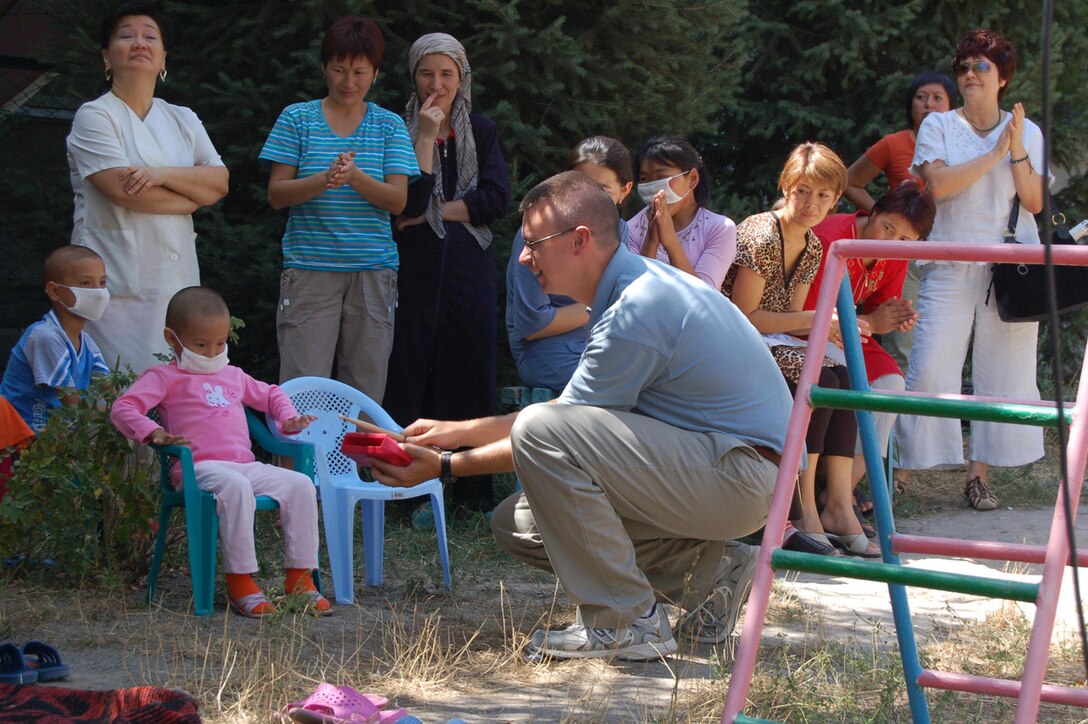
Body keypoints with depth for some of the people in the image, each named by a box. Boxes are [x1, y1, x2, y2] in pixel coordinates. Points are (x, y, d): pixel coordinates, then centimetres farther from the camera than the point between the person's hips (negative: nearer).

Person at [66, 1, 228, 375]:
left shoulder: (183, 120, 17)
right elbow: (123, 190, -13)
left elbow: (220, 181, 6)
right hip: (118, 286, -5)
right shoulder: (94, 116, -1)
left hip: (177, 280, 5)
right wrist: (193, 196, -1)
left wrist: (163, 175, -12)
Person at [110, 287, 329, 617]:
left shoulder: (233, 376, 28)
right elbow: (123, 408, -4)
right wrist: (153, 433, -21)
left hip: (246, 465, 7)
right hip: (199, 468, -7)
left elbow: (270, 395, 44)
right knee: (235, 487, -39)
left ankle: (299, 578, -9)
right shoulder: (165, 378, 8)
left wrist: (288, 418, 24)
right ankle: (240, 582, -33)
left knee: (301, 485, -14)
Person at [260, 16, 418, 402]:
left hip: (373, 272, 2)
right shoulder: (297, 118, 6)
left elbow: (398, 200, 1)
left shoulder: (389, 125, 9)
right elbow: (277, 194, 0)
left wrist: (356, 177, -19)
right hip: (310, 271, -2)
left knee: (366, 392, 1)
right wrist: (325, 180, -19)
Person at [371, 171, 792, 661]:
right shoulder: (636, 286, 11)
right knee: (518, 524, 7)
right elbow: (570, 415, 21)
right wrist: (457, 433, 19)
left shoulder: (635, 312, -21)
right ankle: (707, 572, 6)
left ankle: (627, 623, -16)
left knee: (541, 432, -24)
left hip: (739, 475, -10)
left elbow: (549, 434, -15)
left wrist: (446, 466, -6)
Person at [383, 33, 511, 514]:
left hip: (470, 265, 2)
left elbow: (496, 200, -1)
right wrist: (426, 137, -14)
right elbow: (409, 202, -10)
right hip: (416, 269, -2)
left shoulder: (481, 132, 12)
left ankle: (475, 489, 3)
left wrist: (433, 214, -7)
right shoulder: (400, 130, 4)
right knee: (414, 368, -4)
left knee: (473, 367, -1)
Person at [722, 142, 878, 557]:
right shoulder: (762, 236, -18)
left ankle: (839, 506, -18)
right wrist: (813, 319, -18)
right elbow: (742, 316, -19)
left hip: (771, 342, 8)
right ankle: (803, 511, -26)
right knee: (819, 381, -27)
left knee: (844, 378, -15)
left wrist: (831, 329, -13)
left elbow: (788, 320, 7)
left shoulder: (812, 249, 9)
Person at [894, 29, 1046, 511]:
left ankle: (979, 474, 6)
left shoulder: (1026, 132, 10)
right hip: (950, 267, -2)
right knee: (929, 370, -9)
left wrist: (1017, 151, -9)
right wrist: (995, 154, -11)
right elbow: (937, 183, -12)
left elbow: (1035, 203, 3)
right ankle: (901, 468, -4)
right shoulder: (938, 127, 5)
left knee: (1002, 372, 0)